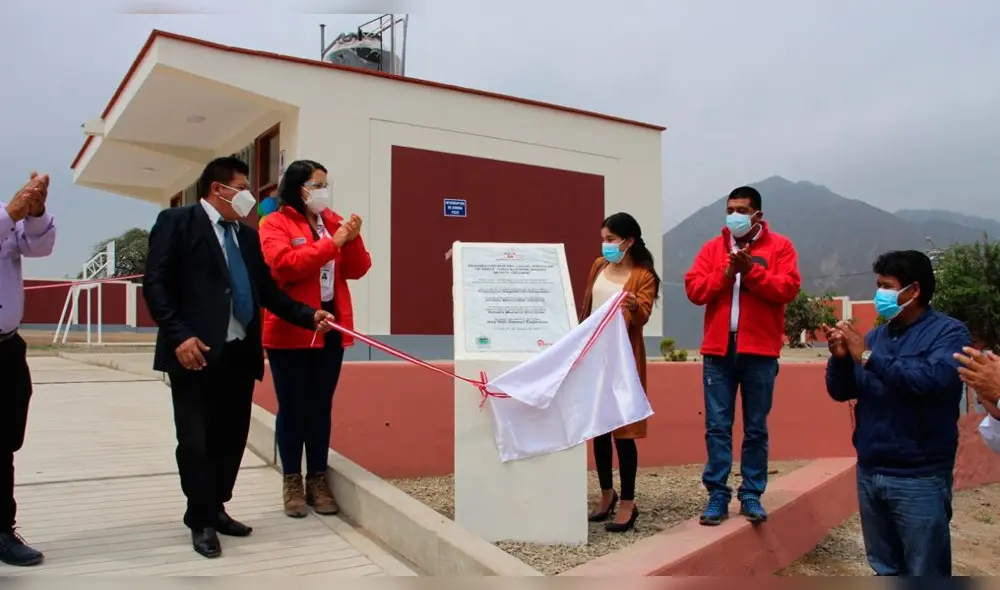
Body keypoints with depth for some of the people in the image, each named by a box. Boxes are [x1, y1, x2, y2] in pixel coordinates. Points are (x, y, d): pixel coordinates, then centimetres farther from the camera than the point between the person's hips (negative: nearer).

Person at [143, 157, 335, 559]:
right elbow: (155, 285, -10)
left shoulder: (248, 235, 16)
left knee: (232, 437, 13)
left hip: (240, 353, 6)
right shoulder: (177, 222, -2)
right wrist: (179, 336, -19)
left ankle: (216, 510, 29)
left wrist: (309, 316, -1)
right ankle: (200, 521, 18)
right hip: (197, 352, -6)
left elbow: (268, 291, 12)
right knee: (196, 441, 3)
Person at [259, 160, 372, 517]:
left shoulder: (333, 221, 12)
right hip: (290, 330, -5)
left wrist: (353, 240, -10)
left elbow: (357, 270, 8)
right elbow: (284, 265, -20)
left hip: (331, 326, 5)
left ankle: (318, 480, 18)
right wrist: (331, 243, -19)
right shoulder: (275, 224, -3)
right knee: (292, 407, 3)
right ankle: (292, 482, 14)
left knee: (321, 406, 9)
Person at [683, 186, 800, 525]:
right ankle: (717, 496, 9)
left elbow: (788, 288, -8)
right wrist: (725, 273, -12)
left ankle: (752, 495, 16)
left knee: (756, 428, 6)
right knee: (717, 427, 2)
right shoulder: (712, 248, 11)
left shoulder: (779, 246, 4)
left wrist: (751, 269, -16)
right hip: (718, 350, 2)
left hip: (759, 351, -1)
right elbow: (694, 289, 1)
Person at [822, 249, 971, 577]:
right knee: (885, 570, 17)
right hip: (869, 473, 6)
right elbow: (841, 391, 9)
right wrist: (840, 358, -10)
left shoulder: (948, 332, -6)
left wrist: (868, 357, -22)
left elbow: (935, 378, -26)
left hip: (918, 479, -5)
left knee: (925, 574, 4)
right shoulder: (876, 336, 9)